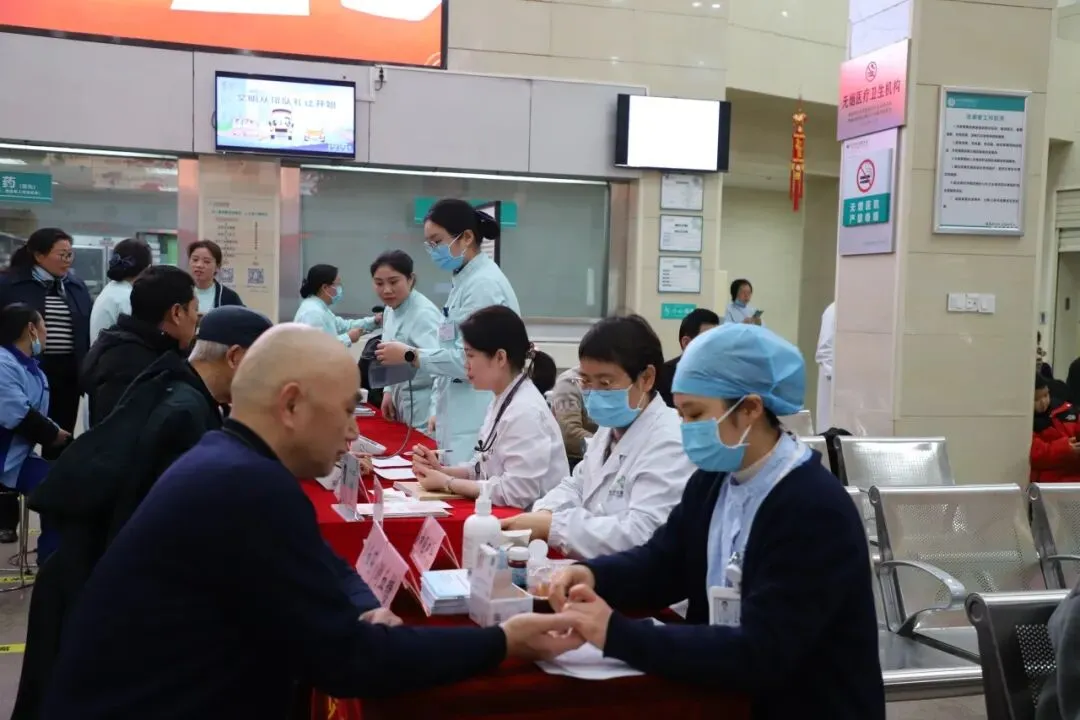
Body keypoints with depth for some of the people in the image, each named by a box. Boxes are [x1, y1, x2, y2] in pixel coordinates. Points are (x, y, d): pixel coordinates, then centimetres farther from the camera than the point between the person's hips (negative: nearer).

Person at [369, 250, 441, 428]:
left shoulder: (424, 314, -22)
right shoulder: (390, 309, 5)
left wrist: (436, 414, -41)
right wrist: (389, 392, 15)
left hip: (424, 406, -8)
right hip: (401, 403, 8)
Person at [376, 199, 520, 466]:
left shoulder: (484, 284, -15)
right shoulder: (467, 280, 16)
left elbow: (467, 359, -20)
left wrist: (410, 355, -10)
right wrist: (440, 411, 17)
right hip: (459, 419, 9)